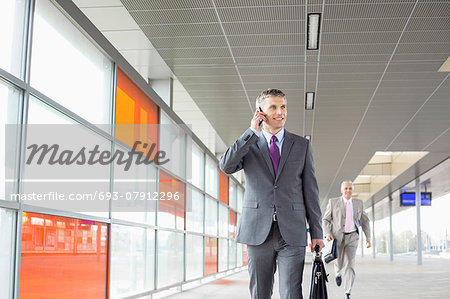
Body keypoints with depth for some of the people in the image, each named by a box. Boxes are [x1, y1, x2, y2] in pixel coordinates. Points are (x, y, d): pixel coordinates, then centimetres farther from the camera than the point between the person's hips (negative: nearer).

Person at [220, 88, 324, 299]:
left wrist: (316, 232, 4)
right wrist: (252, 132, -11)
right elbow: (226, 166, -12)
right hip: (257, 232, 1)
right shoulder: (247, 144, 8)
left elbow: (310, 190, 8)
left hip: (292, 233, 0)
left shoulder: (302, 145, 9)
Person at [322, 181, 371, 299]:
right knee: (339, 264, 9)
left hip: (352, 237, 1)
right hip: (337, 236, -1)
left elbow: (365, 220, 13)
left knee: (349, 264, -11)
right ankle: (339, 274, 46)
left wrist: (368, 236, 5)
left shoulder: (358, 203, 5)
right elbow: (326, 220, 0)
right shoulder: (333, 202, -2)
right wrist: (327, 233, -15)